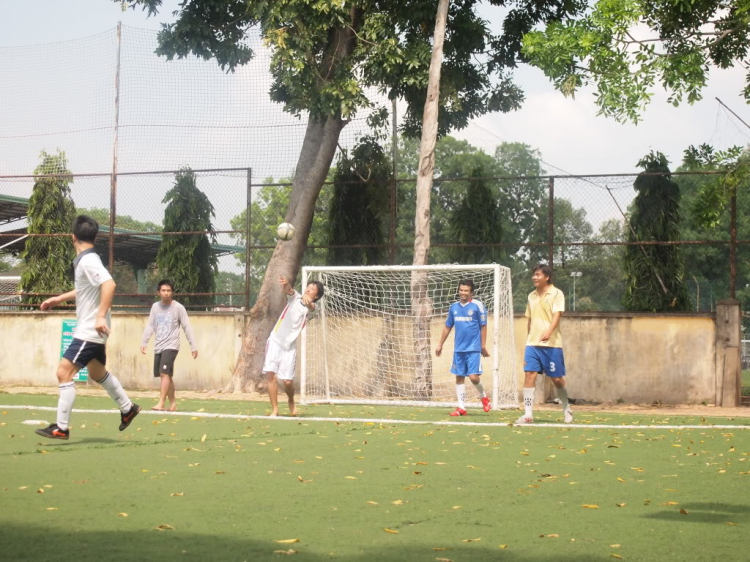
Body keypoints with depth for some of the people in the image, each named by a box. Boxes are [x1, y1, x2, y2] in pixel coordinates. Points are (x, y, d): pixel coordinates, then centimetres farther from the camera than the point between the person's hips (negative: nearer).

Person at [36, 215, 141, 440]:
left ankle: (61, 428, -9)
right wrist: (58, 299, 31)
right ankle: (128, 409, 38)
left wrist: (101, 316, -38)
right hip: (90, 330, 10)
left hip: (90, 330, -10)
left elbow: (109, 284, -34)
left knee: (64, 372, -12)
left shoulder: (88, 261, -20)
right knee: (97, 372, 25)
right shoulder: (85, 260, 10)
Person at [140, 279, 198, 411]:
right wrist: (144, 342, 2)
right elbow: (150, 326, 12)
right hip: (158, 347, 5)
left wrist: (193, 346, -4)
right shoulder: (155, 307, 9)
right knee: (167, 376, 10)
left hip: (171, 346, -5)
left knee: (165, 373, -18)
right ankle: (172, 403, 20)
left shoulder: (178, 308, -4)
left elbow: (187, 327, -2)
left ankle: (161, 403, -22)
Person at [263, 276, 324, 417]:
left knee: (288, 381, -7)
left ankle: (291, 402, 26)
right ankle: (275, 410, -5)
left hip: (289, 346, -1)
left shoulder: (310, 307, -2)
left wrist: (307, 301, -53)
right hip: (275, 340, 1)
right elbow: (288, 290, -19)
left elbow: (310, 306, -27)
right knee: (271, 373, -14)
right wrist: (286, 285, -45)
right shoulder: (295, 297, 3)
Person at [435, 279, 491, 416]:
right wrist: (440, 344, 15)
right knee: (459, 377, 5)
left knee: (473, 377, -11)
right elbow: (447, 327, 16)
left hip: (473, 348, -5)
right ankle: (461, 407, 10)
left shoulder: (477, 305, -5)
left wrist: (483, 346, -4)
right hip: (458, 349, 5)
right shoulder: (454, 307, 9)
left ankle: (483, 396, 18)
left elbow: (483, 326, -2)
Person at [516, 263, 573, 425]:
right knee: (529, 376, -8)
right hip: (532, 344, 5)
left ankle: (567, 410, 24)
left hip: (551, 344, -5)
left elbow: (557, 315, -17)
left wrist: (549, 332, -33)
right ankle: (528, 414, -8)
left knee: (557, 379, 2)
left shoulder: (556, 294, -4)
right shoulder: (531, 296, 13)